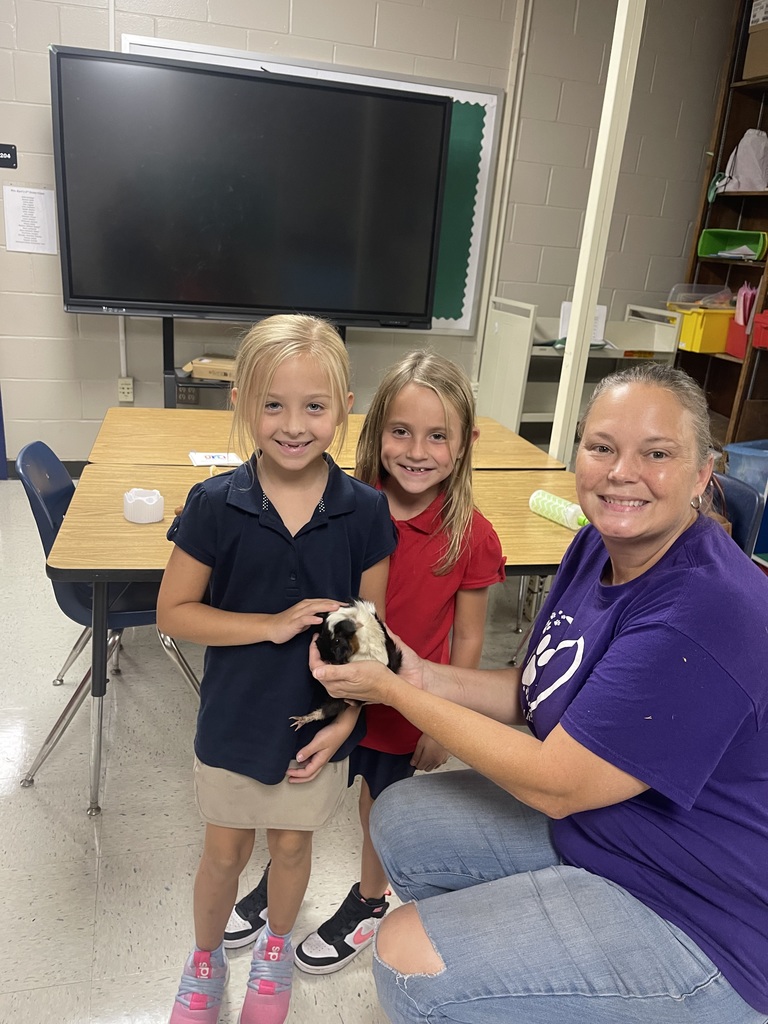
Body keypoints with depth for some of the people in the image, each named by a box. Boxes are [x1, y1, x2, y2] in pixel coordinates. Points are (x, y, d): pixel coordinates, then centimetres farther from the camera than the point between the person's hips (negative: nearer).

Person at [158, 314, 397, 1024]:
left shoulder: (366, 512, -15)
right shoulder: (216, 504, -17)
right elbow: (174, 611, -11)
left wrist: (345, 719, -11)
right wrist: (273, 625, -22)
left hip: (320, 718, 1)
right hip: (235, 719, 0)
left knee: (292, 844, 22)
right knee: (225, 851, 19)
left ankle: (276, 948, 52)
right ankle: (206, 959, 49)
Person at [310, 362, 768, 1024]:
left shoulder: (708, 612, -31)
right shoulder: (598, 547, -3)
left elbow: (555, 784, -27)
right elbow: (541, 695, 5)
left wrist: (393, 692, -21)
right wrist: (423, 676, -10)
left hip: (688, 919, -8)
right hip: (585, 815, 8)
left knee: (410, 958, -16)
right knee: (401, 819, 10)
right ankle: (486, 969, 32)